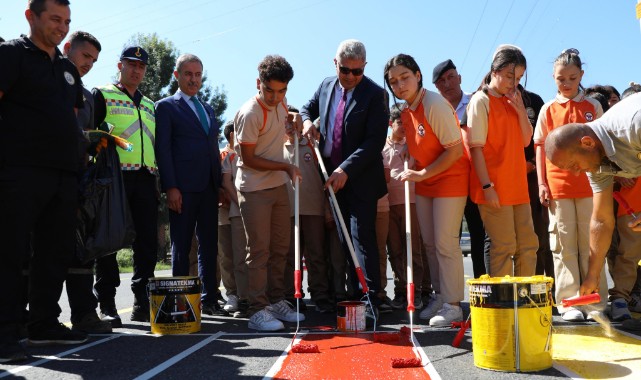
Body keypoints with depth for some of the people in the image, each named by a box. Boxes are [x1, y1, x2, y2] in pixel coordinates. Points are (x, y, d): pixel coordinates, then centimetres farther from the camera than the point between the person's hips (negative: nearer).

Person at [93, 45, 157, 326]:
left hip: (146, 178, 5)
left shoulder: (150, 106, 25)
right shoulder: (102, 95, 10)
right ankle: (106, 305, 5)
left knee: (148, 240, 2)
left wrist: (161, 179, 16)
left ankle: (142, 303, 11)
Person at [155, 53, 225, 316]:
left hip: (209, 187, 6)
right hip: (183, 188, -6)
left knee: (209, 246, 8)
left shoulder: (208, 109, 22)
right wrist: (170, 187, -14)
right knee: (181, 247, 0)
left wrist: (220, 184, 13)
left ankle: (209, 300, 15)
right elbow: (162, 149, -5)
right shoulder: (166, 106, 4)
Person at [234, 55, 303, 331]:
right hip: (254, 189, -7)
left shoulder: (280, 103, 3)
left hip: (279, 185, 8)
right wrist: (286, 167, -17)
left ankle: (277, 301, 22)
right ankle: (257, 310, 4)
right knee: (259, 251, -5)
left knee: (281, 248, 11)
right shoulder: (250, 114, -19)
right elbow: (248, 159, -17)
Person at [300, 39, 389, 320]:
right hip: (333, 176, 6)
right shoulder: (326, 86, 8)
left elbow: (375, 141, -17)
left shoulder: (375, 94, -10)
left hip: (361, 179, -6)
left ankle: (371, 301, -4)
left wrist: (345, 169, -23)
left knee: (362, 238, -9)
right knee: (344, 240, 10)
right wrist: (308, 122, 2)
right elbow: (307, 108, 26)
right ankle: (354, 296, 19)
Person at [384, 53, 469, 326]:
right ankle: (439, 296, 24)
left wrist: (423, 174, -21)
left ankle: (452, 305, 4)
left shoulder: (435, 105, -21)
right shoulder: (405, 110, 4)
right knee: (429, 242, 11)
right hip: (424, 181, 8)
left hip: (450, 179, -8)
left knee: (445, 243, -7)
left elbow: (455, 150, -22)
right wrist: (415, 173, 2)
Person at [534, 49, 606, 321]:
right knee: (564, 245, 2)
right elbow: (540, 147, 6)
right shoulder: (548, 110, 7)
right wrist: (541, 183, -2)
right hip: (557, 184, 0)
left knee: (591, 243, 3)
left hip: (589, 184, 1)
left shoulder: (593, 107, 9)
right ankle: (569, 302, 8)